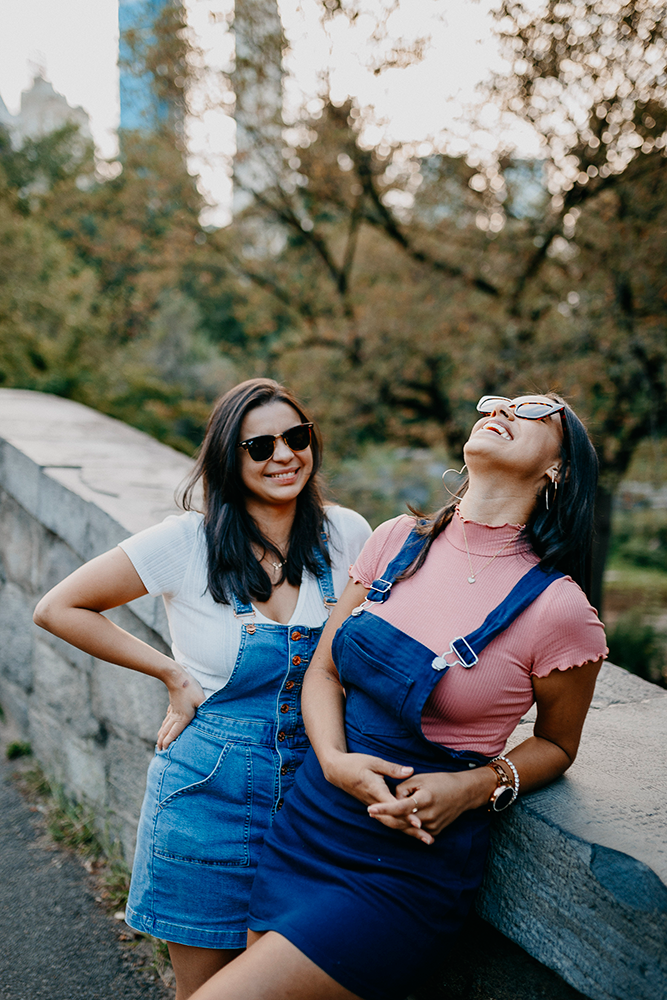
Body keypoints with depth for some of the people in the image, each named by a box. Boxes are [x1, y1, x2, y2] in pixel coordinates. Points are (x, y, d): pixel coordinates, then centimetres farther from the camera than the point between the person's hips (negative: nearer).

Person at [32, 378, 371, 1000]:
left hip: (315, 788, 2)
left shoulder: (347, 535, -4)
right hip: (209, 791, -2)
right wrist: (174, 674, -6)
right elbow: (58, 609, -5)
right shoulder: (188, 541, -11)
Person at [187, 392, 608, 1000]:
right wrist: (335, 761, -11)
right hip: (306, 821, 5)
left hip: (404, 871, -5)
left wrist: (474, 786, -14)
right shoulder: (396, 541, -1)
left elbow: (556, 742, 2)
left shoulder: (559, 608, -15)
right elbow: (323, 672, 6)